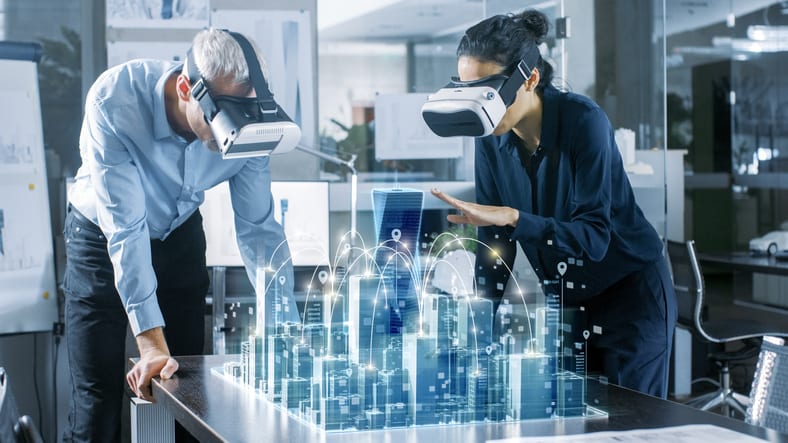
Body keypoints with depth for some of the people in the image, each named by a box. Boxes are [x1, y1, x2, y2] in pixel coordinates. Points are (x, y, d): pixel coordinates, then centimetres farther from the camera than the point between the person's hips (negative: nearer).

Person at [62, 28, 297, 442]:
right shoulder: (114, 101, -36)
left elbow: (258, 229, -16)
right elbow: (125, 230, -36)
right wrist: (151, 343, -39)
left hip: (180, 235, 3)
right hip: (103, 238, -3)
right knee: (97, 398, -8)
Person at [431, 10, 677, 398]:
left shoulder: (582, 119, -23)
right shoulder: (491, 141, -6)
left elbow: (595, 236, -28)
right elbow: (495, 242, -2)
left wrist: (512, 218, -39)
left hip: (629, 294, -5)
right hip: (564, 302, 5)